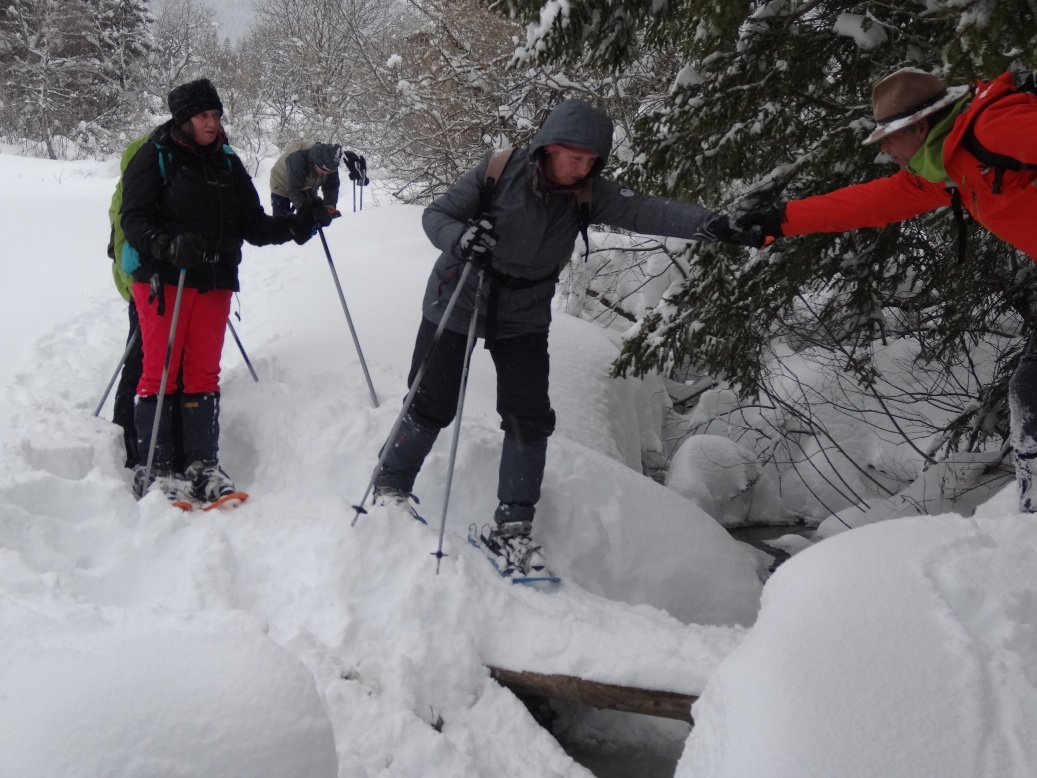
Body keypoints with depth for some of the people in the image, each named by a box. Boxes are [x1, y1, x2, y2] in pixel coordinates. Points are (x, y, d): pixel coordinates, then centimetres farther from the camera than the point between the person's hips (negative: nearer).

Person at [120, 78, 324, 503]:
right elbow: (134, 219, -7)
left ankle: (203, 466, 11)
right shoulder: (155, 157, -1)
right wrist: (166, 245, -26)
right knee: (159, 371, -4)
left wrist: (299, 224, -3)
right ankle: (154, 469, 2)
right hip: (162, 280, -4)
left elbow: (253, 225, 11)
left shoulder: (227, 162, 13)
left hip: (214, 283, 4)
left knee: (204, 373, 6)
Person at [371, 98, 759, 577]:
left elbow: (646, 212, -26)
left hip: (524, 319, 3)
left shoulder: (588, 193, -12)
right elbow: (436, 215, -12)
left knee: (531, 420, -4)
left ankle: (511, 526, 9)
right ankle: (391, 484, 30)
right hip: (458, 304, -2)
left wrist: (707, 224, -42)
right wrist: (459, 237, -35)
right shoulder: (499, 171, -18)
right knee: (432, 408, 5)